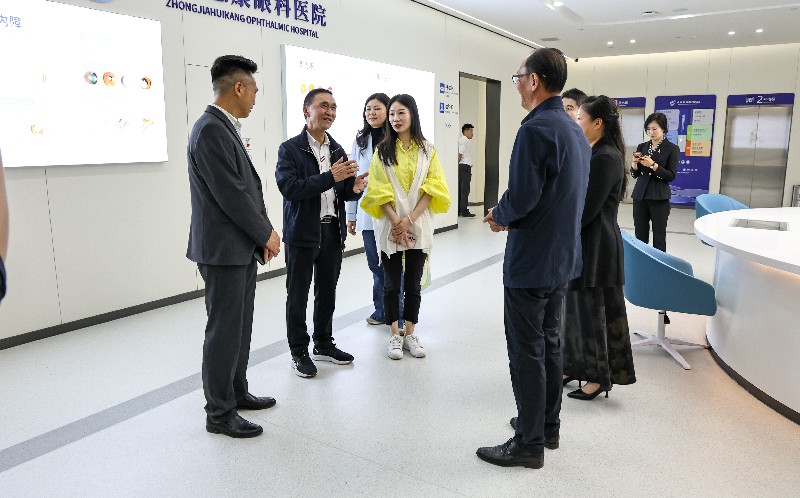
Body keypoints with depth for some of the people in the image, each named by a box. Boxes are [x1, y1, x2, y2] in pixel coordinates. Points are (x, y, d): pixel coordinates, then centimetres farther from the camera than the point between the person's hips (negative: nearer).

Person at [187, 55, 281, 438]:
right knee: (225, 330, 0)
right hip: (223, 249, -10)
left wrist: (264, 231, 6)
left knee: (240, 326, 17)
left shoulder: (225, 127, 13)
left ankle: (236, 392, 32)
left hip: (242, 247, 10)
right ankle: (219, 413, 14)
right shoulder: (210, 130, -18)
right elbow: (231, 194, -21)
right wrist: (265, 234, -10)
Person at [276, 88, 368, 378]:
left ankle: (324, 344, 30)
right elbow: (289, 188, -19)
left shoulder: (337, 150, 11)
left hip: (333, 231, 6)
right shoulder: (290, 149, -7)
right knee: (298, 295, 5)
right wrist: (329, 177, -25)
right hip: (303, 232, -5)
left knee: (327, 291, 15)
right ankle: (299, 352, 19)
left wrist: (354, 188, -10)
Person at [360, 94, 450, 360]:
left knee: (413, 282, 8)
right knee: (391, 282, 6)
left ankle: (410, 333, 20)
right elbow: (380, 192, -4)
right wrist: (396, 223, -14)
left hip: (418, 226, 1)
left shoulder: (428, 150, 4)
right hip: (390, 227, 0)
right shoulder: (382, 150, 2)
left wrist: (409, 220, -14)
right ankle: (395, 335, 17)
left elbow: (432, 189, -3)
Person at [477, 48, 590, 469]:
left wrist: (500, 217, -3)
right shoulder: (576, 131, 11)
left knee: (527, 353, 2)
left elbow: (521, 198, -25)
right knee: (549, 343, 19)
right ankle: (547, 426, 33)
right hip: (563, 257, 10)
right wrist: (508, 214, 10)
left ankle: (529, 443, 16)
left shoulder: (536, 128, -19)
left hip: (531, 261, -10)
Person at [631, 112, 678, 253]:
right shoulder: (642, 147, 10)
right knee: (640, 235, 5)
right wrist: (635, 163, -10)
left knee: (659, 236, 0)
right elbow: (634, 174, 11)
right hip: (640, 195, 4)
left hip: (659, 198, -3)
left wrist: (653, 165, -20)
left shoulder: (672, 149, -1)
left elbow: (671, 176, -8)